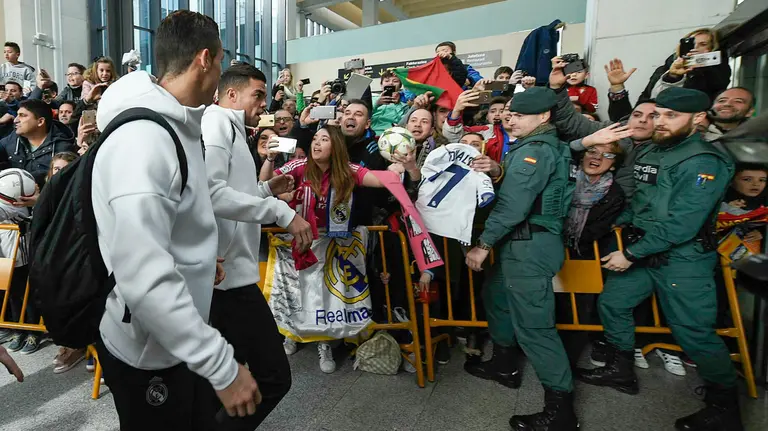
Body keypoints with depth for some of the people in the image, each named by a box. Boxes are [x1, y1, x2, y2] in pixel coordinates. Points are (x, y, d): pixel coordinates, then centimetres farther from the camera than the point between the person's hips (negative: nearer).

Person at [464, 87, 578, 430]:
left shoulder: (533, 150, -15)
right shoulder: (550, 146, 17)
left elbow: (513, 205, -22)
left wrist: (483, 244, -16)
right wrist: (500, 172, 1)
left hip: (530, 245, -11)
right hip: (526, 242, 11)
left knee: (534, 324, -5)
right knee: (496, 295, 24)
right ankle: (505, 364, 39)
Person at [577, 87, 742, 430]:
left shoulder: (705, 162, -17)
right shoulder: (648, 152, 9)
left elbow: (681, 224, -23)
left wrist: (630, 254, -20)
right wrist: (621, 222, 6)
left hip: (683, 260, -8)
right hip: (641, 251, 8)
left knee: (694, 333, 0)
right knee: (612, 303, 13)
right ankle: (621, 371, 32)